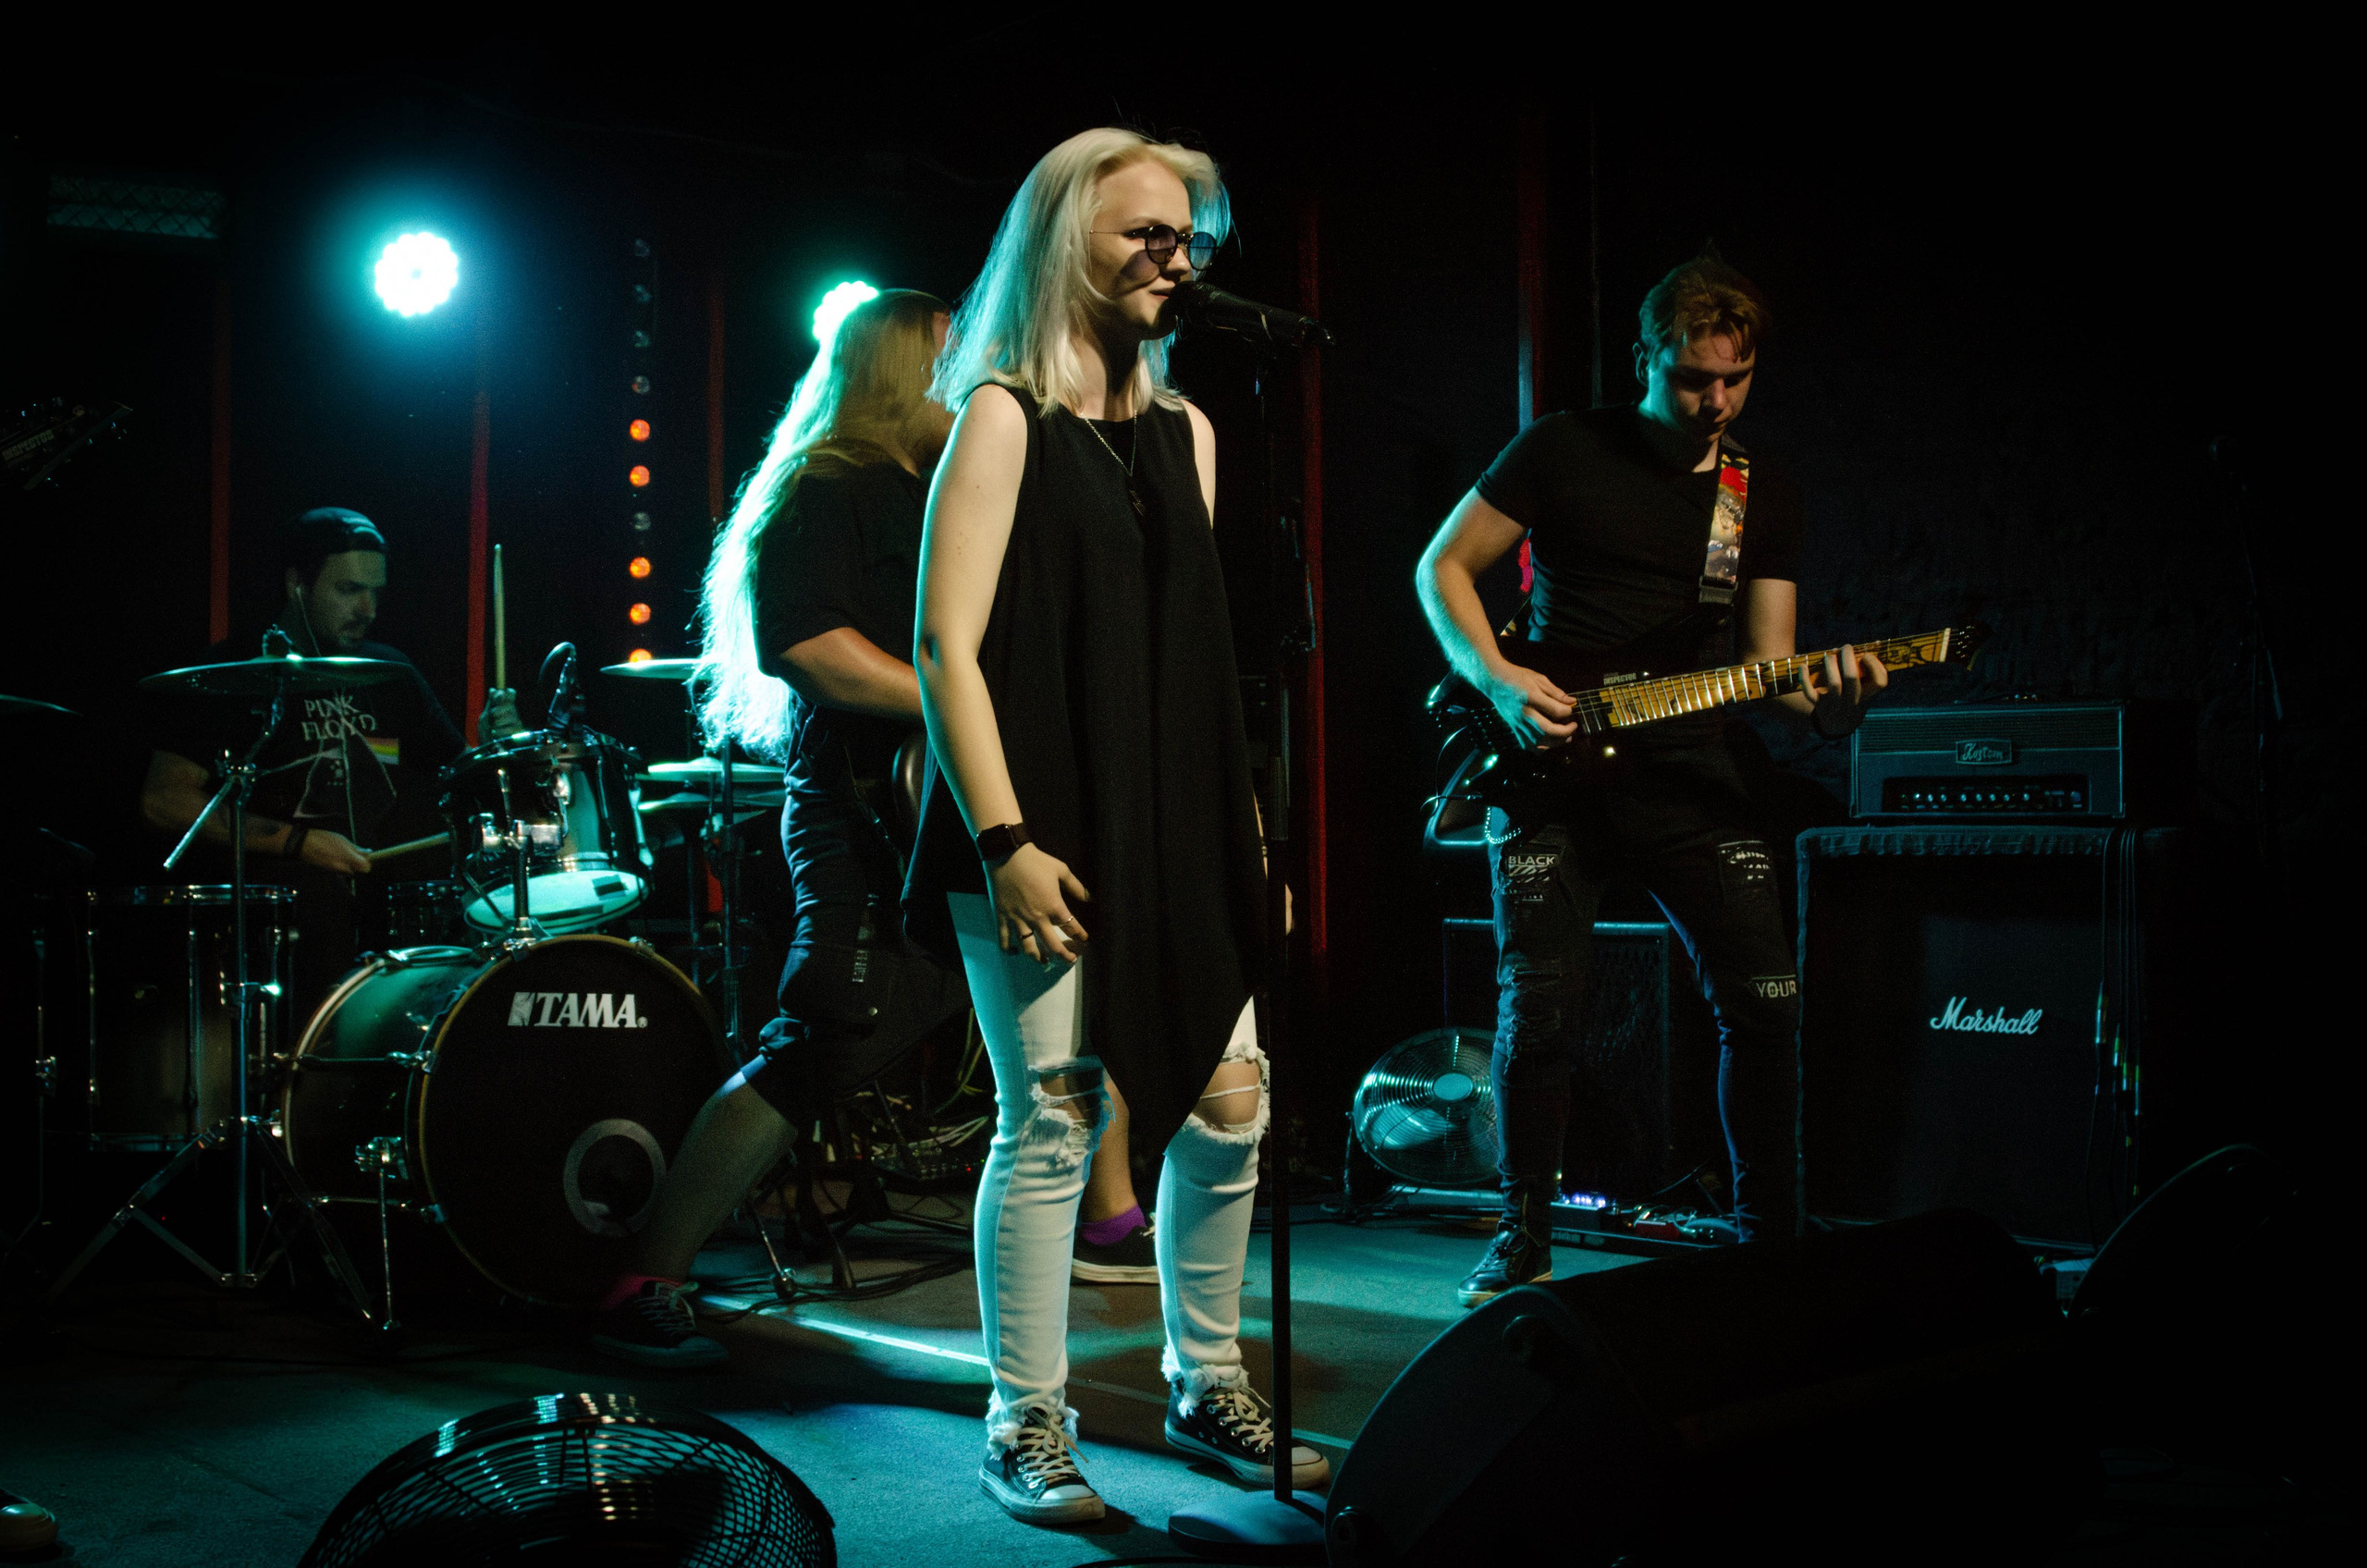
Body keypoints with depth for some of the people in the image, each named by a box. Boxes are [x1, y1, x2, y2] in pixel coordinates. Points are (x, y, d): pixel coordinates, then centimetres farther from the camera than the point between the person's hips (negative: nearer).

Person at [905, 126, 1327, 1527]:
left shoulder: (1184, 431, 15)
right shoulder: (1004, 416, -4)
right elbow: (948, 649, -10)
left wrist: (1241, 813, 14)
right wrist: (1002, 841, -17)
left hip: (1178, 831, 7)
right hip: (1048, 839, -6)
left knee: (1229, 1108, 6)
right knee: (1055, 1121, -4)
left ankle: (1211, 1390, 24)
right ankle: (1029, 1431, 11)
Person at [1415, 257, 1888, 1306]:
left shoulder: (1767, 498, 10)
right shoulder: (1563, 451, 1)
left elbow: (1768, 664, 7)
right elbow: (1443, 567, 3)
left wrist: (1828, 701, -16)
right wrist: (1498, 681, -12)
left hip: (1689, 777, 3)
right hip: (1549, 769, -2)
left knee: (1764, 1003, -5)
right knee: (1539, 1010, -7)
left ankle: (1770, 1233, 14)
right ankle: (1525, 1241, 12)